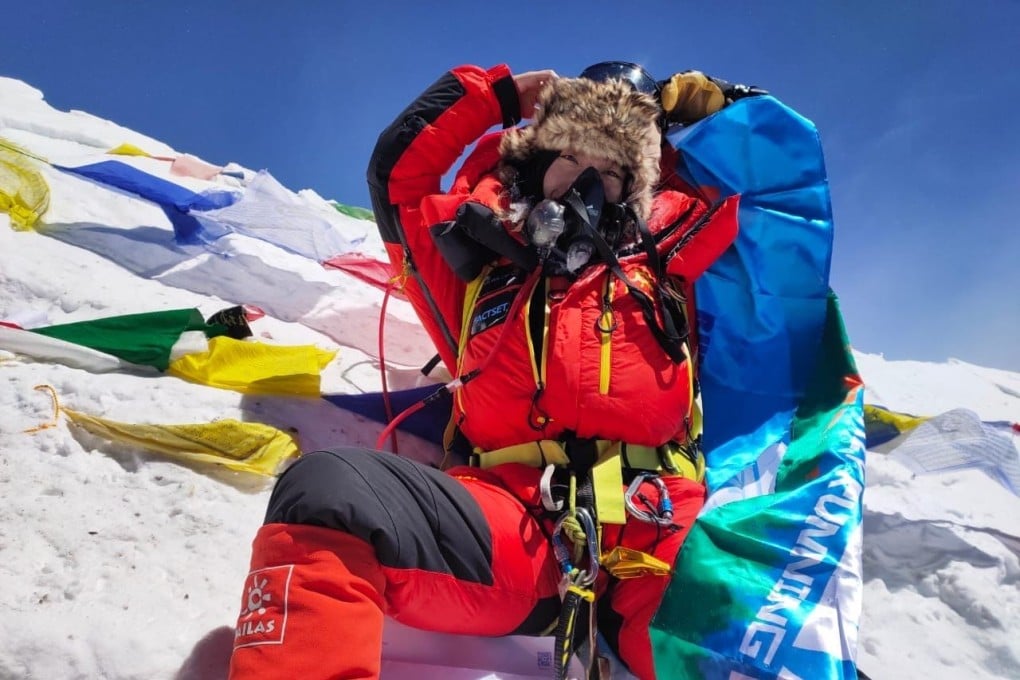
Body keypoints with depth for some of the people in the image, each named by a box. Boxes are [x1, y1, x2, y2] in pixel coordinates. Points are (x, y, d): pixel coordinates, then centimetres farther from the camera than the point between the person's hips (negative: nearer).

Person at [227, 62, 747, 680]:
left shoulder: (663, 254, 26)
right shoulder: (485, 265, 26)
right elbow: (397, 174, 30)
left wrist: (692, 105, 39)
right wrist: (497, 96, 32)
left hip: (657, 532, 0)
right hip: (512, 531, 1)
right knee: (328, 488, -30)